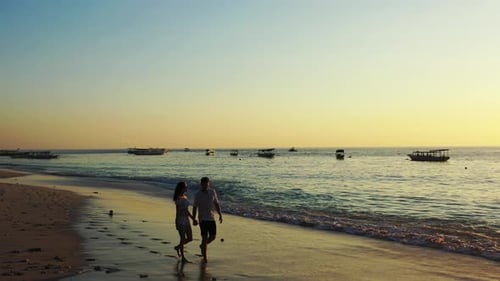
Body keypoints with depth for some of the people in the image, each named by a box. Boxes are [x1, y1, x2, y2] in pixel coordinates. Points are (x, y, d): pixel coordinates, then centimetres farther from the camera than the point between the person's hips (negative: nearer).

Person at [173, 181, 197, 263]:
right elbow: (177, 211, -15)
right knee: (183, 239, -2)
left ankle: (178, 247, 32)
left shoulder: (185, 197, 11)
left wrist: (193, 218, 17)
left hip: (186, 220, 8)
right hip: (180, 220, -8)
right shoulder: (178, 198, -13)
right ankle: (183, 258, 8)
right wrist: (176, 223, -17)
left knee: (190, 238, 9)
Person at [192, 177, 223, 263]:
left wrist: (220, 215, 6)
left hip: (211, 218, 4)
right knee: (204, 238, -6)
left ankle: (202, 245, 35)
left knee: (213, 236, 6)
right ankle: (204, 257, 5)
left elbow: (216, 204, 10)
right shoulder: (198, 195, -7)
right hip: (202, 219, -4)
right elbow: (194, 207, -3)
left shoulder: (212, 192, 1)